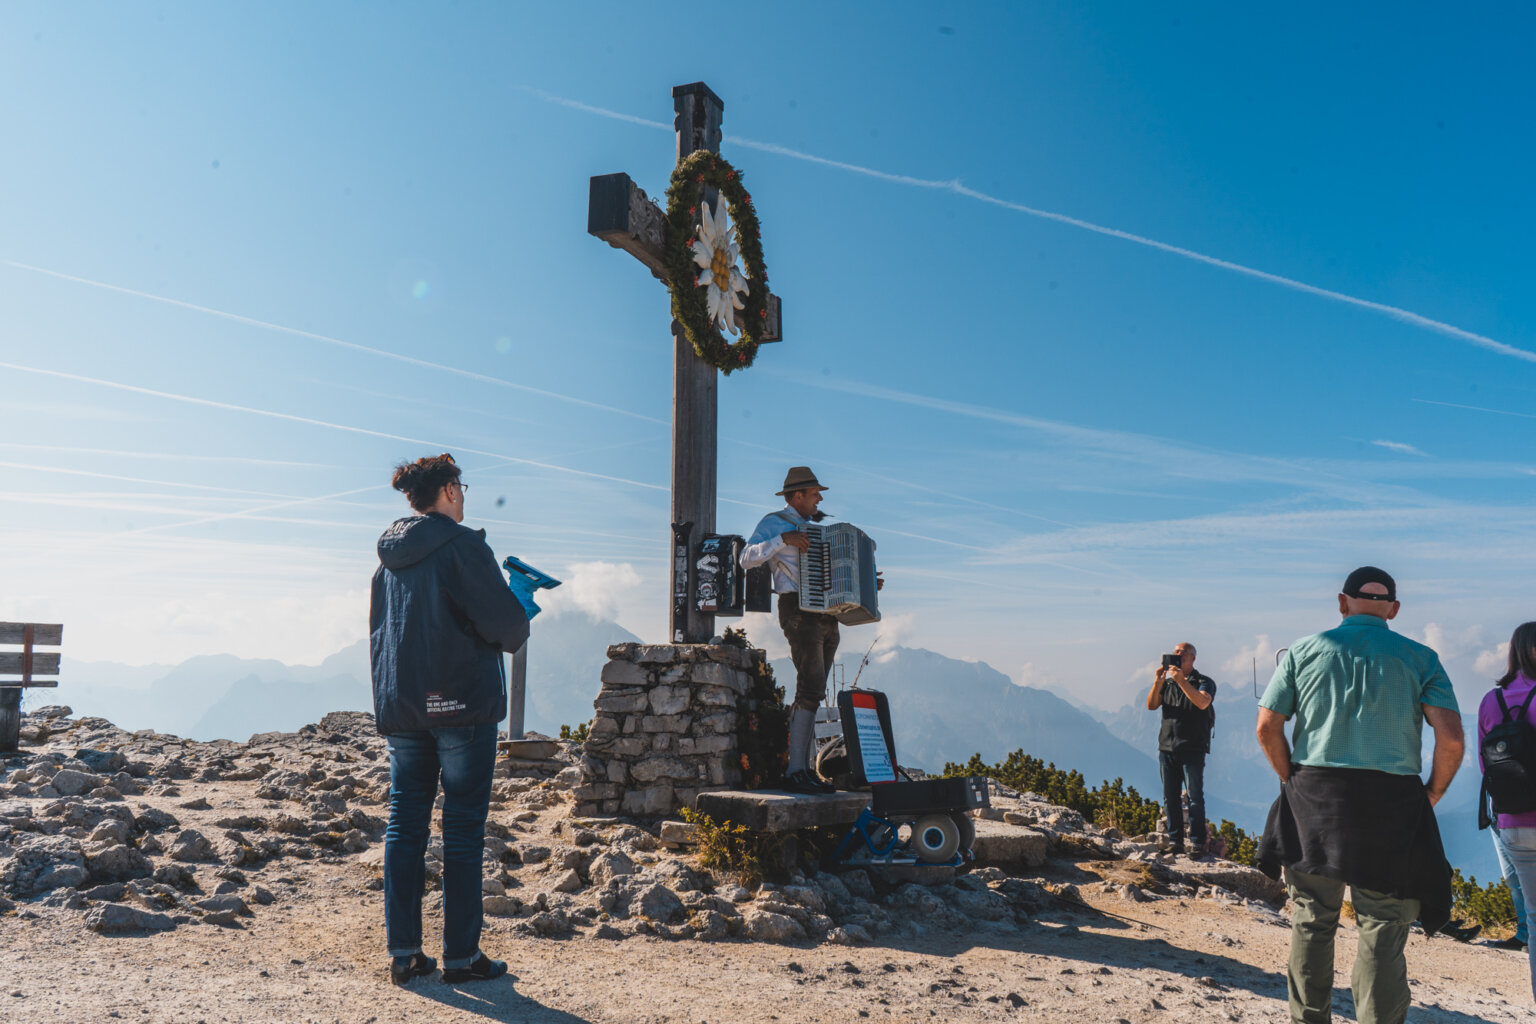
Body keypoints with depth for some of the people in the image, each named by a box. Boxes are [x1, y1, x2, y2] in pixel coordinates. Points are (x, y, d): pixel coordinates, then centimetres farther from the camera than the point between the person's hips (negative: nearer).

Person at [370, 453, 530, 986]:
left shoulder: (389, 555, 12)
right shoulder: (461, 545, -10)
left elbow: (378, 634, 19)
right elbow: (504, 625, -14)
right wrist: (520, 621, 8)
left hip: (400, 706, 7)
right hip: (461, 703, -7)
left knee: (404, 824, 9)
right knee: (463, 827, 0)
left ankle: (404, 952, 12)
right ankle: (461, 955, 5)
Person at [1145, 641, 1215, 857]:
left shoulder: (1204, 682, 3)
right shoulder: (1167, 683, 15)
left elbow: (1202, 703, -18)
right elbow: (1151, 705, 4)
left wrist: (1181, 680, -23)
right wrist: (1157, 682, -10)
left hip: (1193, 749, -4)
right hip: (1167, 748, 4)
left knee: (1195, 797, -6)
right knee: (1170, 797, 5)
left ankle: (1197, 843, -1)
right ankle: (1175, 841, 11)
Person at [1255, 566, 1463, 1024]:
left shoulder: (1305, 650, 5)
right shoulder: (1419, 658, 3)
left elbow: (1267, 728, -1)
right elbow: (1451, 738, -8)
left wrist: (1294, 782, 10)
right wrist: (1431, 795, 6)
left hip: (1313, 798, 1)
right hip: (1391, 803, -1)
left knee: (1312, 921, 13)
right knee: (1383, 929, 5)